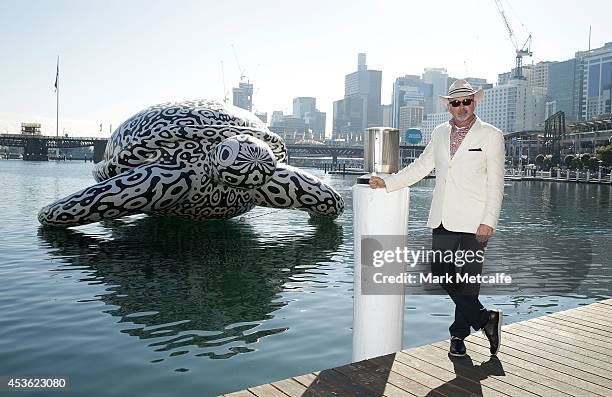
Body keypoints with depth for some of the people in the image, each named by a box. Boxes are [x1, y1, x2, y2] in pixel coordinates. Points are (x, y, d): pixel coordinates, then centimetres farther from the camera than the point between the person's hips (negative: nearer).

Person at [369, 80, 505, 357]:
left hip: (474, 221, -5)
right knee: (441, 273, 5)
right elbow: (420, 167, 18)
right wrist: (387, 182, 8)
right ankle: (484, 319, 21)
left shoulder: (491, 136, 0)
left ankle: (459, 334, 19)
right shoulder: (440, 133, 14)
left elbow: (495, 183, -4)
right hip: (442, 219, 5)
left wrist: (489, 221, -12)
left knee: (468, 279, 2)